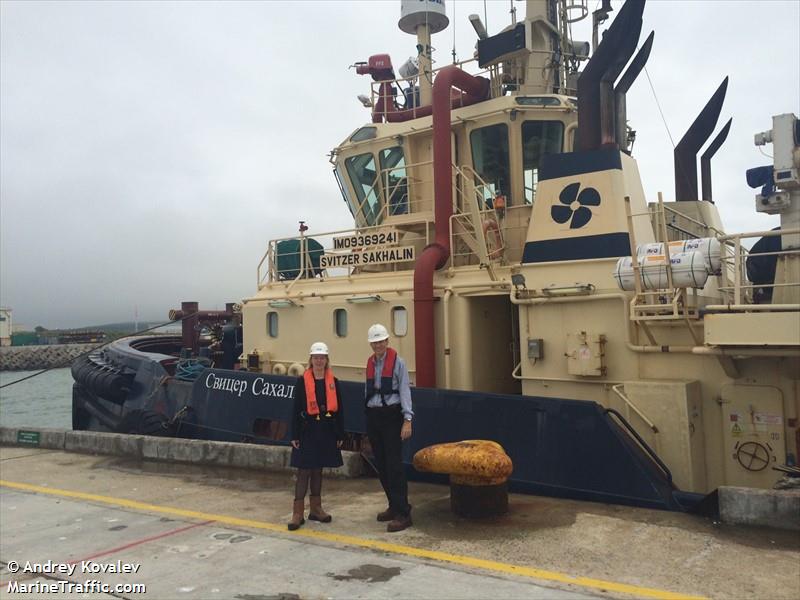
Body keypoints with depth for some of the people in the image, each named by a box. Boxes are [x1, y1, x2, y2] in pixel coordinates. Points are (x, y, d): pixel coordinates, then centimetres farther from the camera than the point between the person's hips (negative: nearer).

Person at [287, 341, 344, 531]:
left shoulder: (333, 381, 5)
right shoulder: (302, 381, -3)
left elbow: (339, 409, 7)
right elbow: (297, 409, -3)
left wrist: (340, 435, 5)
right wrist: (295, 435, -6)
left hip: (327, 430, 3)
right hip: (308, 429, -3)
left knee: (318, 470, 14)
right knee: (304, 471, -3)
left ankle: (315, 508, 24)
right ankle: (298, 513, 3)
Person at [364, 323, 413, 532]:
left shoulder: (397, 362, -5)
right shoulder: (370, 363, 12)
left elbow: (405, 390, -9)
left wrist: (407, 420, -16)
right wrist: (368, 417, 15)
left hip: (391, 415, -6)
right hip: (373, 415, 6)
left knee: (394, 464, -9)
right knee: (381, 464, 10)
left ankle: (403, 514, -5)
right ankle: (394, 506, 22)